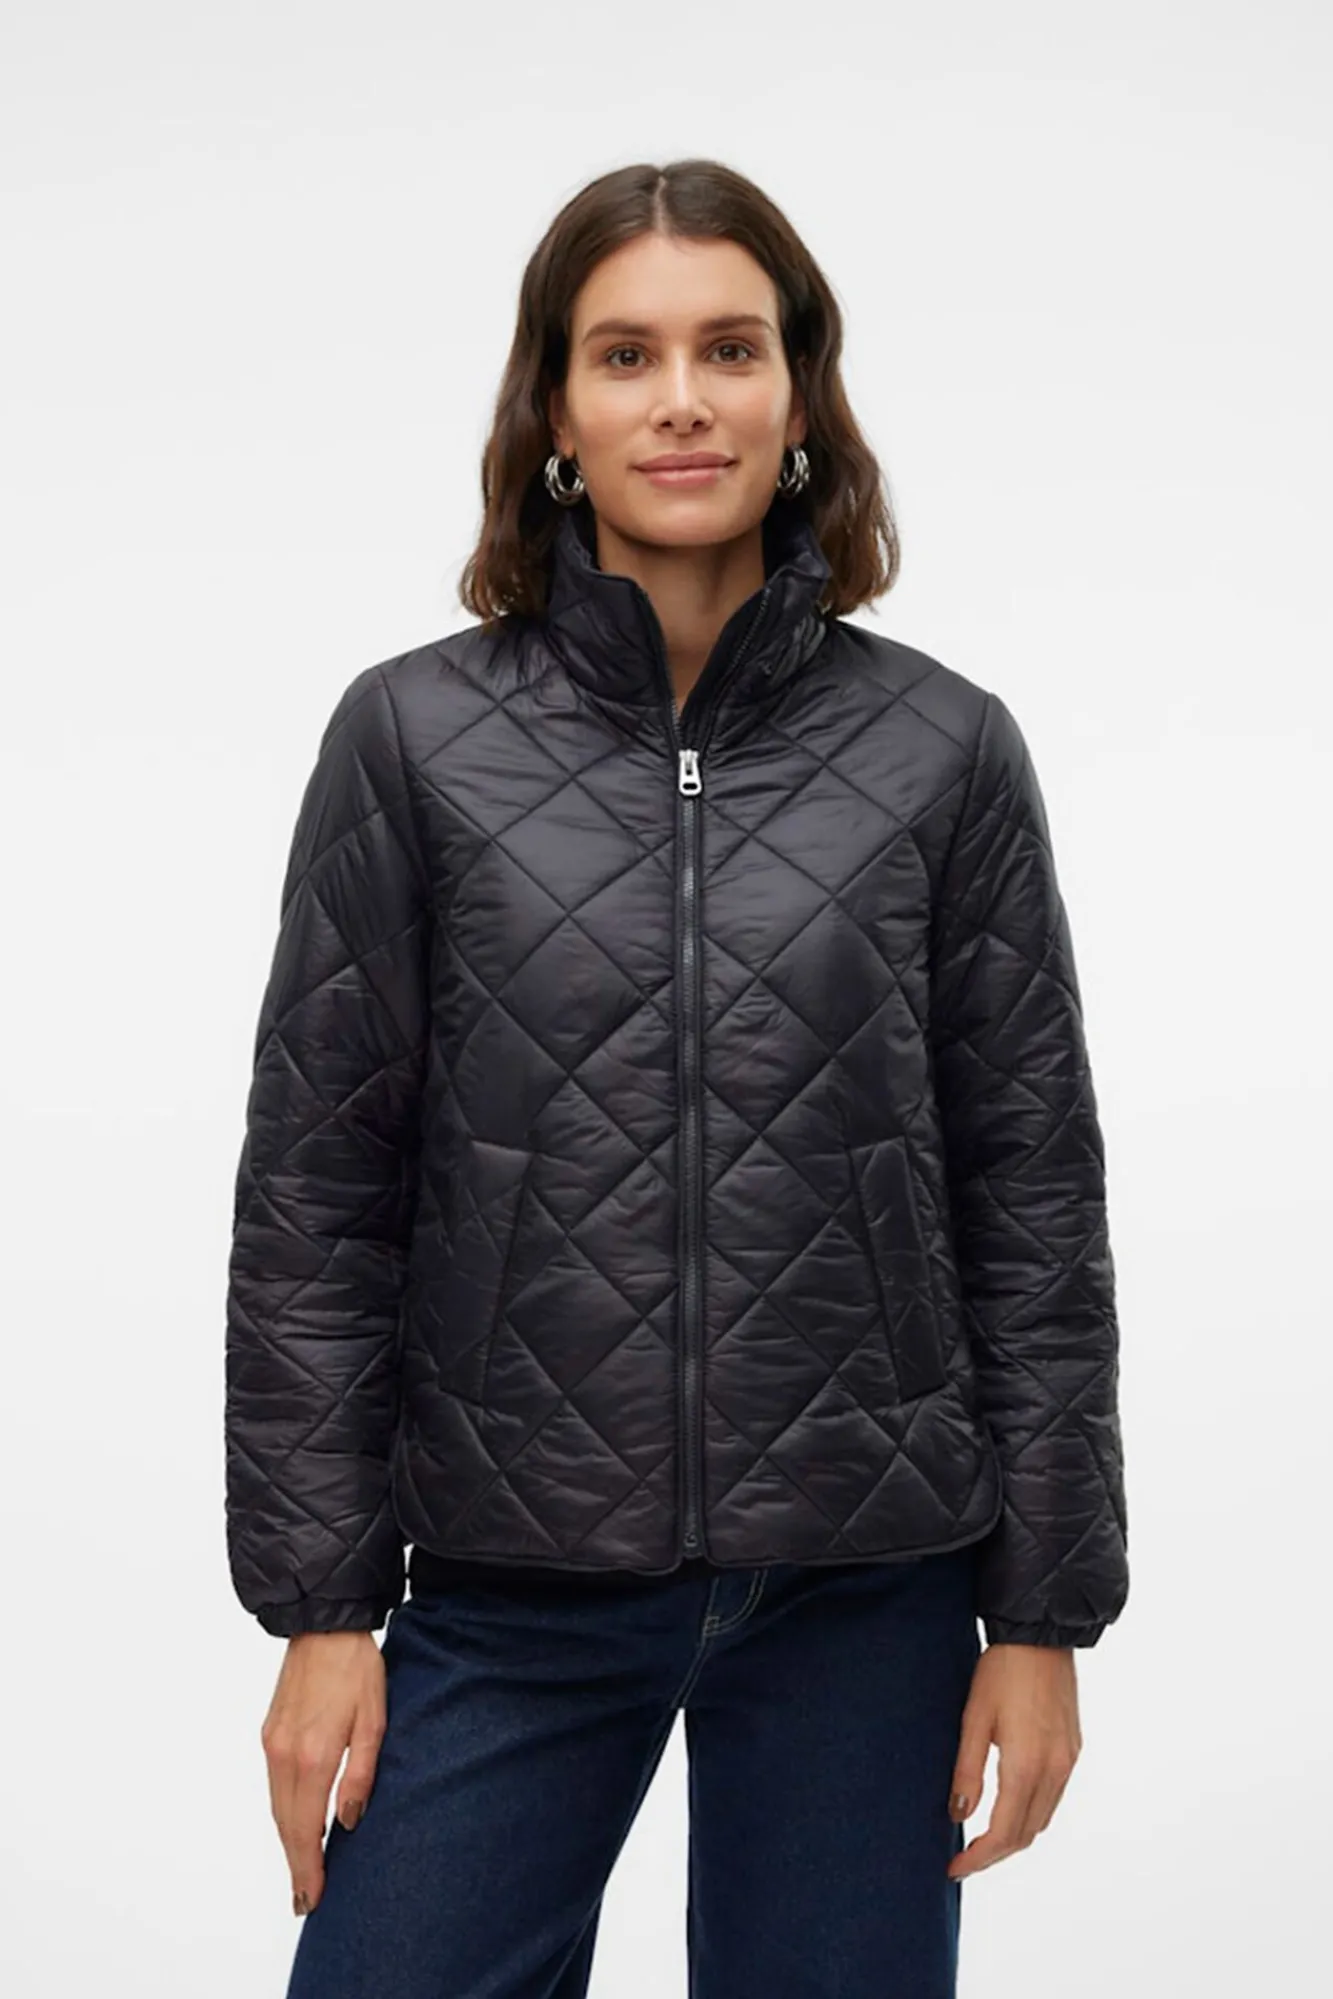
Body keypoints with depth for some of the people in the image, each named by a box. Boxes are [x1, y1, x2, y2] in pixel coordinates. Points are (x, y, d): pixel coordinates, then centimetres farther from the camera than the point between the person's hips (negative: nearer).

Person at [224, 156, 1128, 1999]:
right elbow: (315, 1193, 0)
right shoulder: (414, 738, -2)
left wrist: (1043, 1611, 2)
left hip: (865, 1590, 1)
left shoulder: (944, 753, 0)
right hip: (513, 1587, 0)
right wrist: (319, 1603, -2)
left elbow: (1033, 1200, 2)